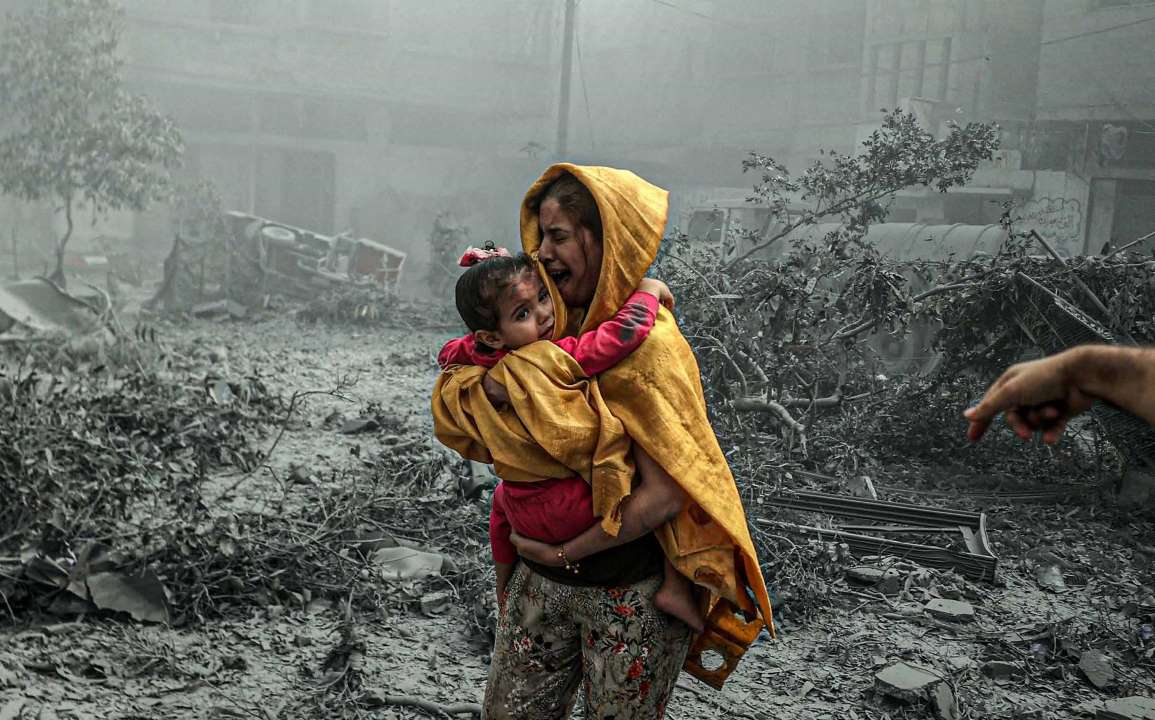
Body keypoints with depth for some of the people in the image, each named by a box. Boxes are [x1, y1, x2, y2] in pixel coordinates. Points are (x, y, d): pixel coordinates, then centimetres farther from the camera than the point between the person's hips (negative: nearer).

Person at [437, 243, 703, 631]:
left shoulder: (485, 363, -6)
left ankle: (504, 589, 54)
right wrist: (648, 289, -18)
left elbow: (449, 352, 15)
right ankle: (675, 587, -4)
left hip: (526, 514, 8)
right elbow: (626, 330, -36)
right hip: (579, 510, -7)